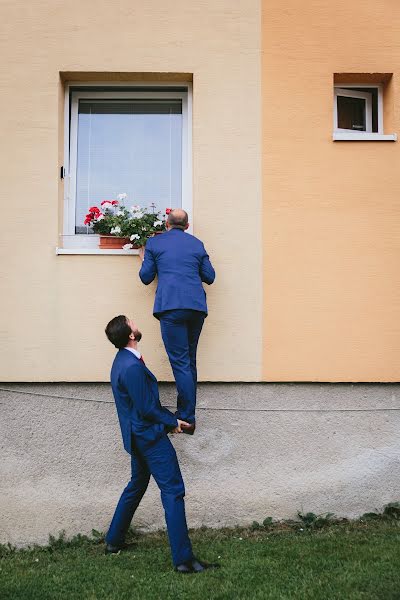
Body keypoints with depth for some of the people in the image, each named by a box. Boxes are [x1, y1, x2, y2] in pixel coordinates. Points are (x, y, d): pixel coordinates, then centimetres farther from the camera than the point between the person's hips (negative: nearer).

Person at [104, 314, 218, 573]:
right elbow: (147, 409, -22)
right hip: (151, 436, -10)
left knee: (137, 486, 24)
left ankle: (114, 541, 35)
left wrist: (169, 418, 10)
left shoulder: (122, 360, 8)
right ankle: (183, 558, -4)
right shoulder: (133, 367, -24)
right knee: (173, 492, -7)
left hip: (137, 436, 10)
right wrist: (172, 422, -7)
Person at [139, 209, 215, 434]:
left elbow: (146, 277, 9)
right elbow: (209, 276, 16)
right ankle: (186, 410, 22)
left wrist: (144, 259, 29)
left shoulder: (154, 243, 7)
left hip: (171, 307, -4)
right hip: (197, 306, 4)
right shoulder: (197, 244, 15)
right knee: (190, 361, 15)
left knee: (181, 362, -5)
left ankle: (188, 419, -6)